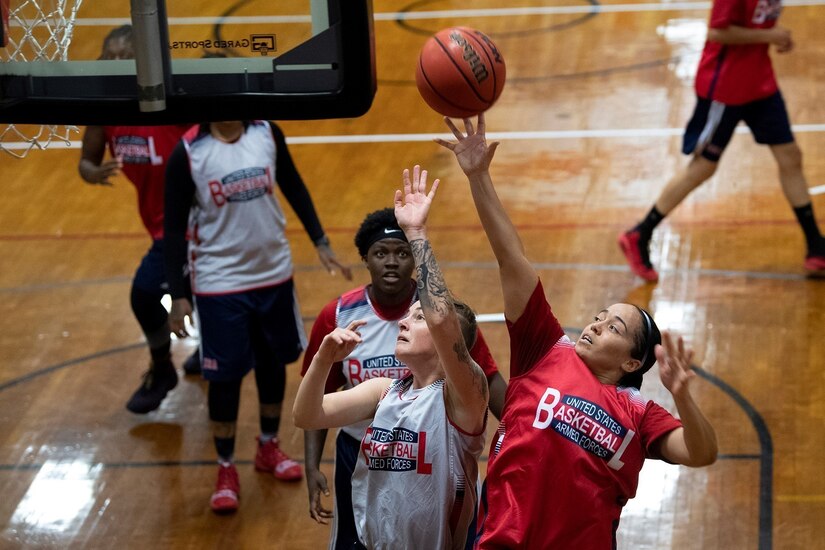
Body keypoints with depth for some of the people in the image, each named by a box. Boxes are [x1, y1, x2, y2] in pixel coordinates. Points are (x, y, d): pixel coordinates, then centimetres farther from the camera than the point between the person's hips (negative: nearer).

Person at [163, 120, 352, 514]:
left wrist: (321, 243, 9)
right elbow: (174, 226, -11)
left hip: (274, 273, 4)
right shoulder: (188, 153, -16)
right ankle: (226, 471, 18)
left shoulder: (267, 134, -6)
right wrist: (177, 295, -12)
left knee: (274, 362, 17)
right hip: (219, 283, -4)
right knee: (225, 376, 2)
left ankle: (269, 448, 38)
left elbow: (294, 188, 10)